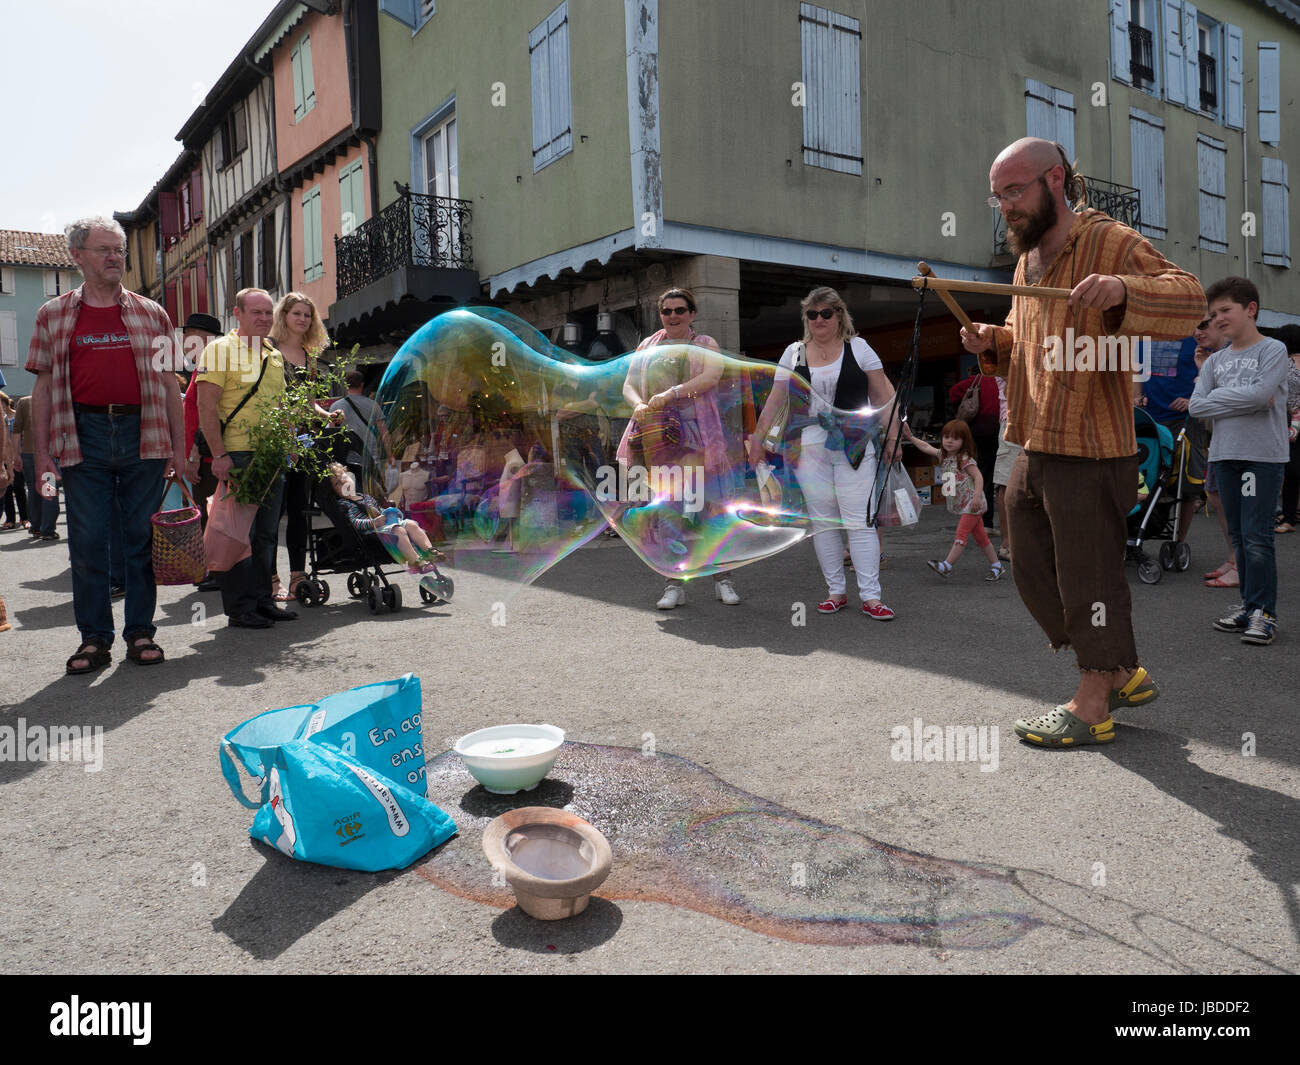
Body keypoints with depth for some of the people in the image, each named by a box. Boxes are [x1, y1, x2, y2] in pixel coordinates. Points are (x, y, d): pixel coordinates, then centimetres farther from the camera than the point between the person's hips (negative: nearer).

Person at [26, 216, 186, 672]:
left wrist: (179, 446, 5)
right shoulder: (54, 315, 10)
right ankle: (94, 638, 12)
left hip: (143, 434, 0)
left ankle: (141, 632, 13)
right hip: (83, 435, 0)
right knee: (86, 540, 2)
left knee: (142, 536, 4)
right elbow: (44, 386, 9)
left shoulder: (151, 313, 11)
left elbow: (169, 383, 11)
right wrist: (42, 453, 1)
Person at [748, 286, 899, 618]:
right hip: (810, 447, 3)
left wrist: (893, 435, -2)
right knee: (822, 522, 4)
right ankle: (835, 591, 14)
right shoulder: (794, 353, 10)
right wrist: (757, 438, 5)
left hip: (854, 447, -2)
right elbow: (775, 401, 10)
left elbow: (883, 395, 4)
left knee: (859, 521, -7)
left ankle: (871, 597, -4)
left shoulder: (858, 348, 5)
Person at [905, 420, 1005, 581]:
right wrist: (910, 437, 23)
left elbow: (978, 476, -18)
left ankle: (947, 565, -13)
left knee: (961, 534, -10)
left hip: (971, 503, -8)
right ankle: (996, 565, 20)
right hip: (961, 504, 8)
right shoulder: (944, 456, 9)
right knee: (980, 536, 12)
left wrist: (977, 496, -27)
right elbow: (927, 447, 21)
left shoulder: (965, 459, -15)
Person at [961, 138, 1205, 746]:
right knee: (1033, 571, 14)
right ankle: (1124, 676, 29)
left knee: (1088, 576, -2)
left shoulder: (1110, 242, -9)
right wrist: (992, 341, 7)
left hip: (1090, 452, -9)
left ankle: (1092, 708, 13)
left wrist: (1123, 290, -40)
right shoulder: (1027, 260, 17)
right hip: (1034, 450, 9)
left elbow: (1189, 300, -21)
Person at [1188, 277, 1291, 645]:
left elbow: (1261, 393, -18)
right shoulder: (1215, 361, 14)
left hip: (1263, 454, -5)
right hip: (1224, 453, 6)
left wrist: (1219, 397, -6)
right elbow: (1196, 405, 1)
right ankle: (1249, 604, 18)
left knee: (1257, 536, -8)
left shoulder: (1274, 350, -1)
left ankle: (1264, 612, -2)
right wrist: (1245, 400, -7)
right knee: (1238, 536, 10)